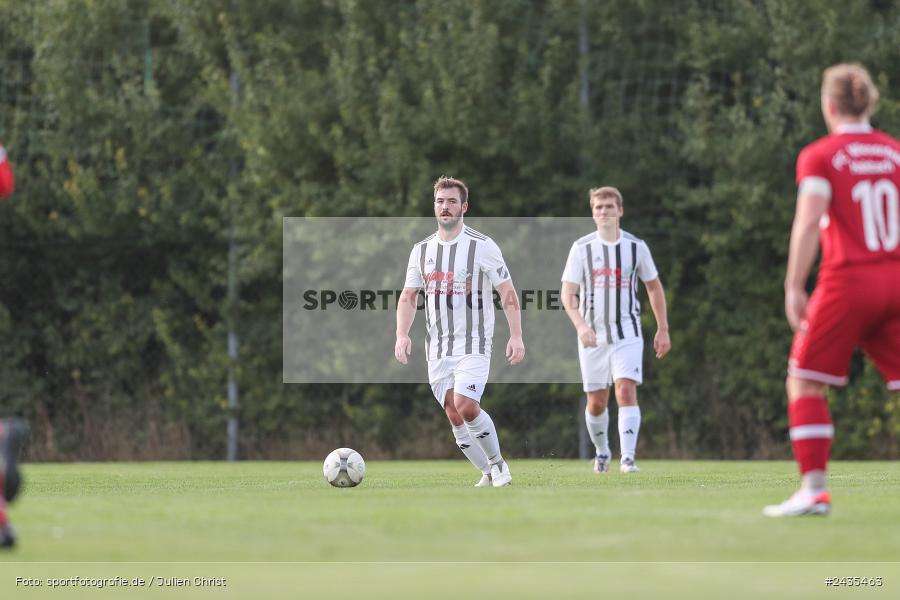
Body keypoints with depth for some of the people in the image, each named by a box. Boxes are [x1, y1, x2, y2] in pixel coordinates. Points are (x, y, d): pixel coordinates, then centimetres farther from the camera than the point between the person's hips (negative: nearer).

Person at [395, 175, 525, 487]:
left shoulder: (482, 246, -4)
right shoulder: (421, 250, 9)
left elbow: (507, 292, -3)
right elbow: (408, 297, 14)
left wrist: (516, 336, -11)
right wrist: (402, 335, -1)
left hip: (473, 344, -5)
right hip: (437, 348, 5)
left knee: (465, 405, -22)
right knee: (455, 417, 3)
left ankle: (498, 463, -2)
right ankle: (488, 473, 18)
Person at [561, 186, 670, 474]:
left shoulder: (636, 247, 2)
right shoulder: (582, 248, -2)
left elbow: (654, 287, 13)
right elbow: (567, 293, -7)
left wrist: (663, 329, 9)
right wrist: (580, 326, -24)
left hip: (627, 334, -1)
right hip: (592, 336, 1)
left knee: (626, 391, -18)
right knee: (596, 402, 6)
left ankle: (627, 457, -22)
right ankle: (602, 452, 30)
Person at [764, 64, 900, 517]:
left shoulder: (820, 156, -2)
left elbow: (808, 224, -12)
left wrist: (794, 288, -10)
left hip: (847, 281, -4)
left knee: (804, 382, 7)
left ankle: (813, 489, -2)